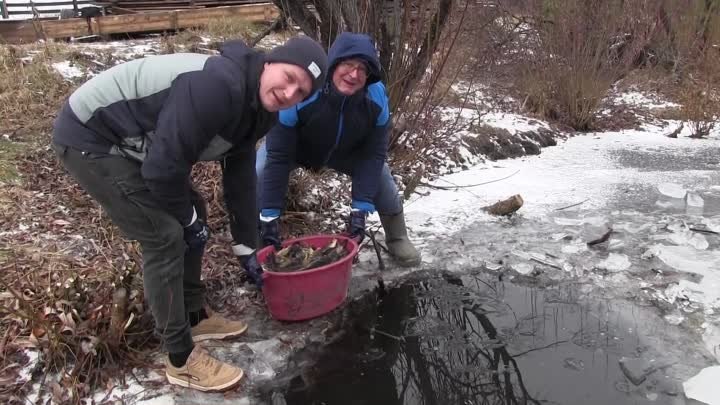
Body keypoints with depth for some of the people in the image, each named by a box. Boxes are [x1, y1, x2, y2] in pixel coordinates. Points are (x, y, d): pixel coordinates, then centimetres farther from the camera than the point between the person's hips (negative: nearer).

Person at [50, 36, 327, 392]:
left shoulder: (254, 108, 1)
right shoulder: (219, 85, -32)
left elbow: (240, 176, 10)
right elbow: (164, 166, -30)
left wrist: (246, 245, 14)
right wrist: (186, 217, -11)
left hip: (130, 140, 10)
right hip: (90, 138, -10)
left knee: (192, 214, 13)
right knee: (166, 235, -12)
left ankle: (194, 317, 29)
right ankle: (181, 361, 2)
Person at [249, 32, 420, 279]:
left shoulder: (377, 97, -33)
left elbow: (373, 155, -26)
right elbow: (278, 156, -37)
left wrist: (360, 209, -31)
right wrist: (269, 216, -36)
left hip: (345, 151, 2)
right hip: (293, 147, -2)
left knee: (378, 174, -8)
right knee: (259, 177, -22)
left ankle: (397, 239, 19)